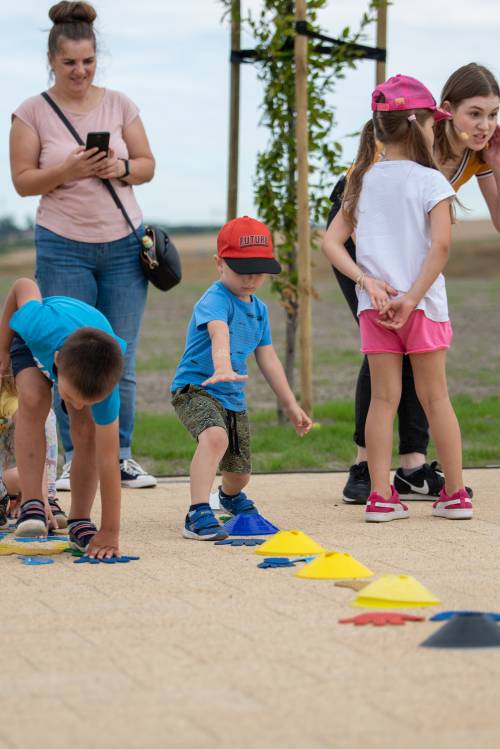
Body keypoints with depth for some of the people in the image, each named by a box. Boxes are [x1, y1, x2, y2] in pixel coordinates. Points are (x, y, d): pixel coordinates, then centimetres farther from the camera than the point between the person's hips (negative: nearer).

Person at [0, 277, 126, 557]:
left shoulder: (104, 385, -43)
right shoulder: (40, 327, -47)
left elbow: (108, 458, -38)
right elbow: (24, 286, -23)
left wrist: (110, 532, -36)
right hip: (33, 341, 0)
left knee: (86, 431, -19)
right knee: (33, 399, -29)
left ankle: (80, 521, -2)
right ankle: (32, 504, -26)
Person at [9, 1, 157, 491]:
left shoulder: (118, 105, 6)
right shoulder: (32, 113, -1)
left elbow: (148, 165, 10)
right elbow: (22, 180, -3)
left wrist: (121, 168, -11)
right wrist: (68, 171, -18)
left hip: (123, 246, 2)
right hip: (63, 248, -2)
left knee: (121, 357, 1)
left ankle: (121, 456, 9)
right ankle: (75, 460, 6)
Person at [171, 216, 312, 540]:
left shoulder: (259, 309, 8)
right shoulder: (214, 300, -19)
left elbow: (268, 357, 16)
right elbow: (219, 333, -41)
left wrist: (291, 405, 18)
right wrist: (222, 368, -61)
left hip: (234, 397, 8)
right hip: (196, 388, -8)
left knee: (239, 474, 18)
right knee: (215, 436, -39)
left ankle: (230, 495, 55)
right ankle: (198, 514, -38)